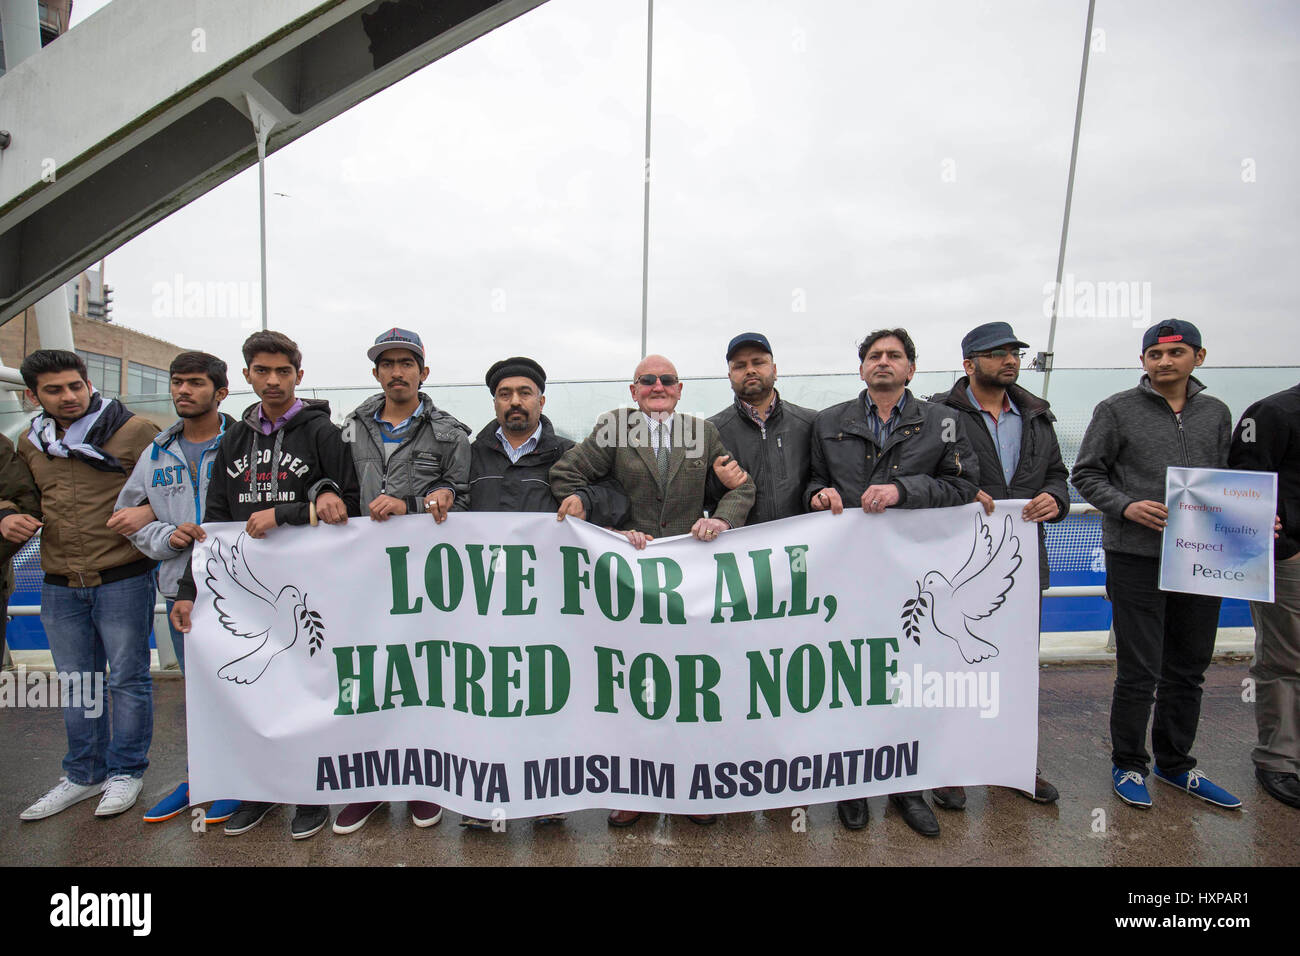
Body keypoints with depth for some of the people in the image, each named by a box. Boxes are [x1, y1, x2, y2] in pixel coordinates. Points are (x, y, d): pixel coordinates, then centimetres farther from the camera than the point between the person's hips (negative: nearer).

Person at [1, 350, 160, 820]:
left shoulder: (136, 431, -7)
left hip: (123, 579, -5)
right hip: (60, 587, 5)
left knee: (128, 678, 6)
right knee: (76, 684, 17)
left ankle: (125, 771, 23)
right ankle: (84, 773, 33)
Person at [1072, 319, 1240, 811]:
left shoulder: (1216, 413, 13)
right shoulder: (1117, 410, -1)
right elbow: (1085, 474, -2)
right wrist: (1126, 506, -17)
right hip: (1136, 556, -5)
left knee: (1189, 669, 15)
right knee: (1139, 672, 0)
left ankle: (1176, 763, 32)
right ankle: (1128, 765, 19)